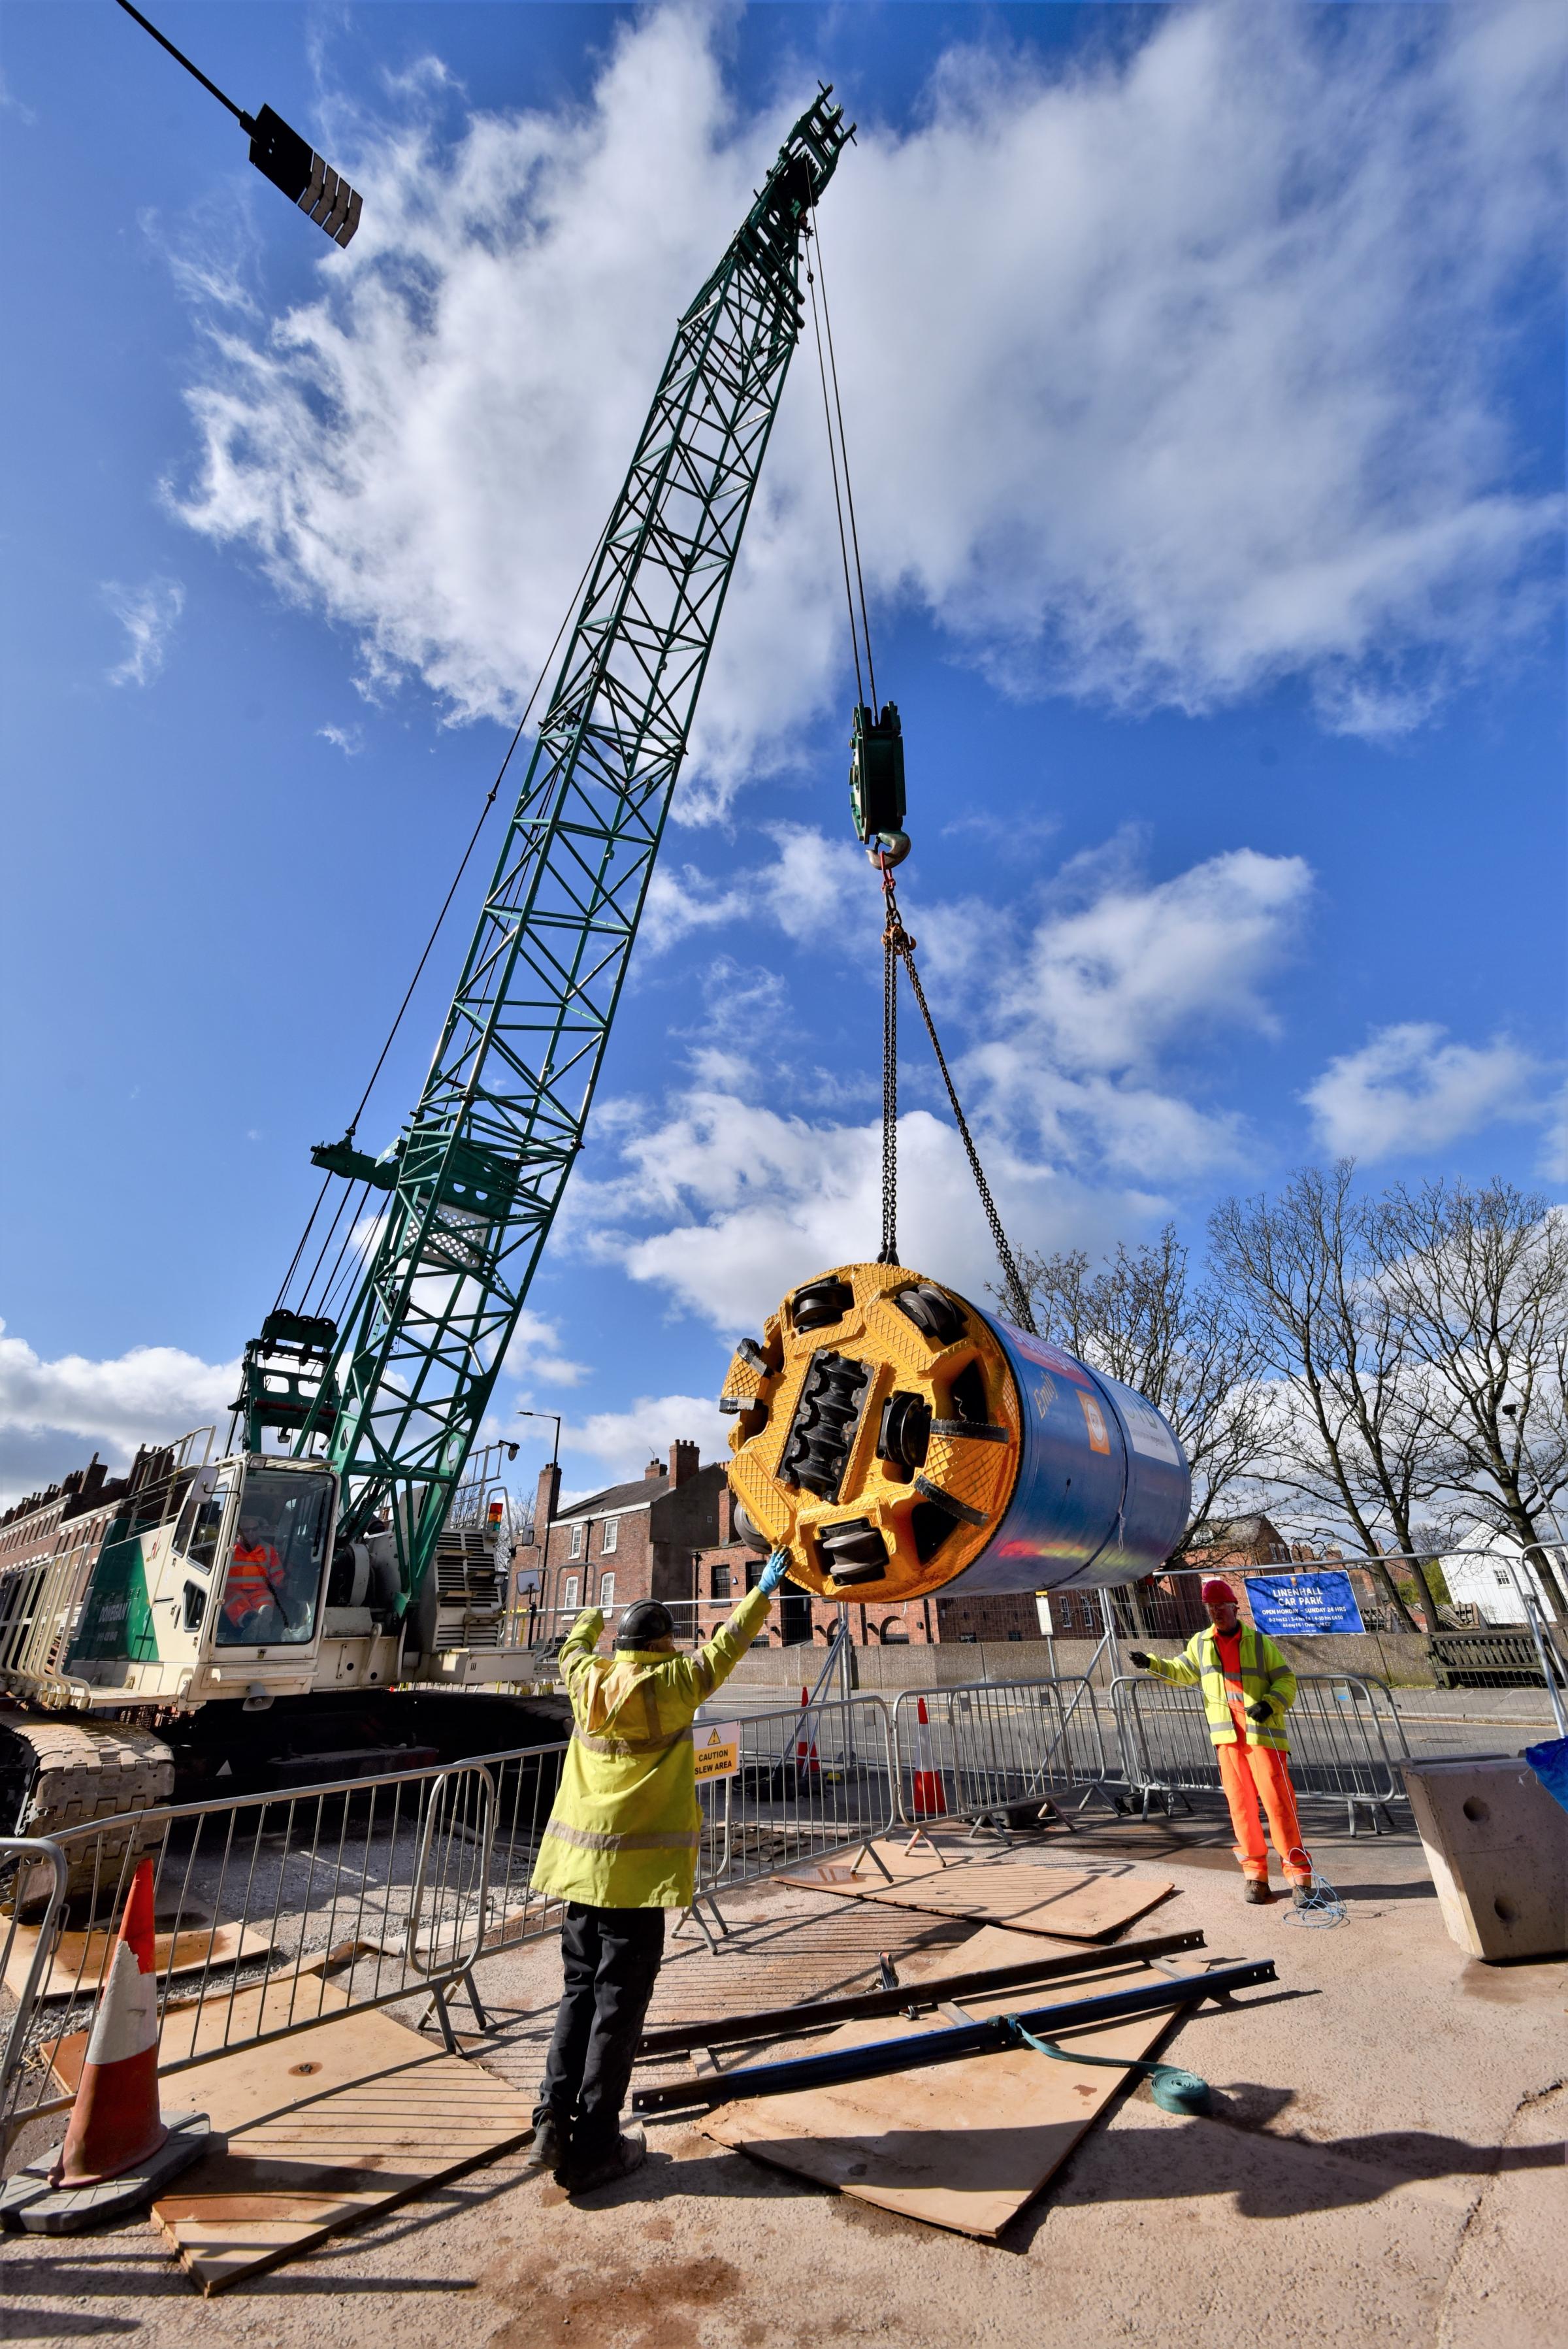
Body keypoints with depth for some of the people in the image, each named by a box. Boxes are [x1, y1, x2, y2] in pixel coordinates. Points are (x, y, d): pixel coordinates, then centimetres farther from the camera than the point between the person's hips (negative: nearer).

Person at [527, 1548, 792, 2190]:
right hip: (638, 1866, -5)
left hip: (582, 1863, 6)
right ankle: (593, 2147, 14)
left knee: (580, 1991, 19)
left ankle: (554, 2122, 17)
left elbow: (572, 1650, 23)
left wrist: (590, 1620, 44)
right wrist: (764, 1590, 10)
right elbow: (725, 1648, -3)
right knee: (619, 2002, 6)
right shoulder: (671, 1685, -13)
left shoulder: (587, 1681, -1)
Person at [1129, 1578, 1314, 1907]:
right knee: (1241, 1805, 6)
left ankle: (1298, 1875, 4)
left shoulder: (1260, 1642, 1)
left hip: (1262, 1732, -3)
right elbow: (1182, 1671, 20)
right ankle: (1255, 1875, 15)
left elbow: (1286, 1680, 1)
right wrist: (1152, 1664, 6)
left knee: (1277, 1802, -6)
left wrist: (1271, 1704, -15)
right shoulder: (1201, 1643, 10)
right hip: (1227, 1735, 3)